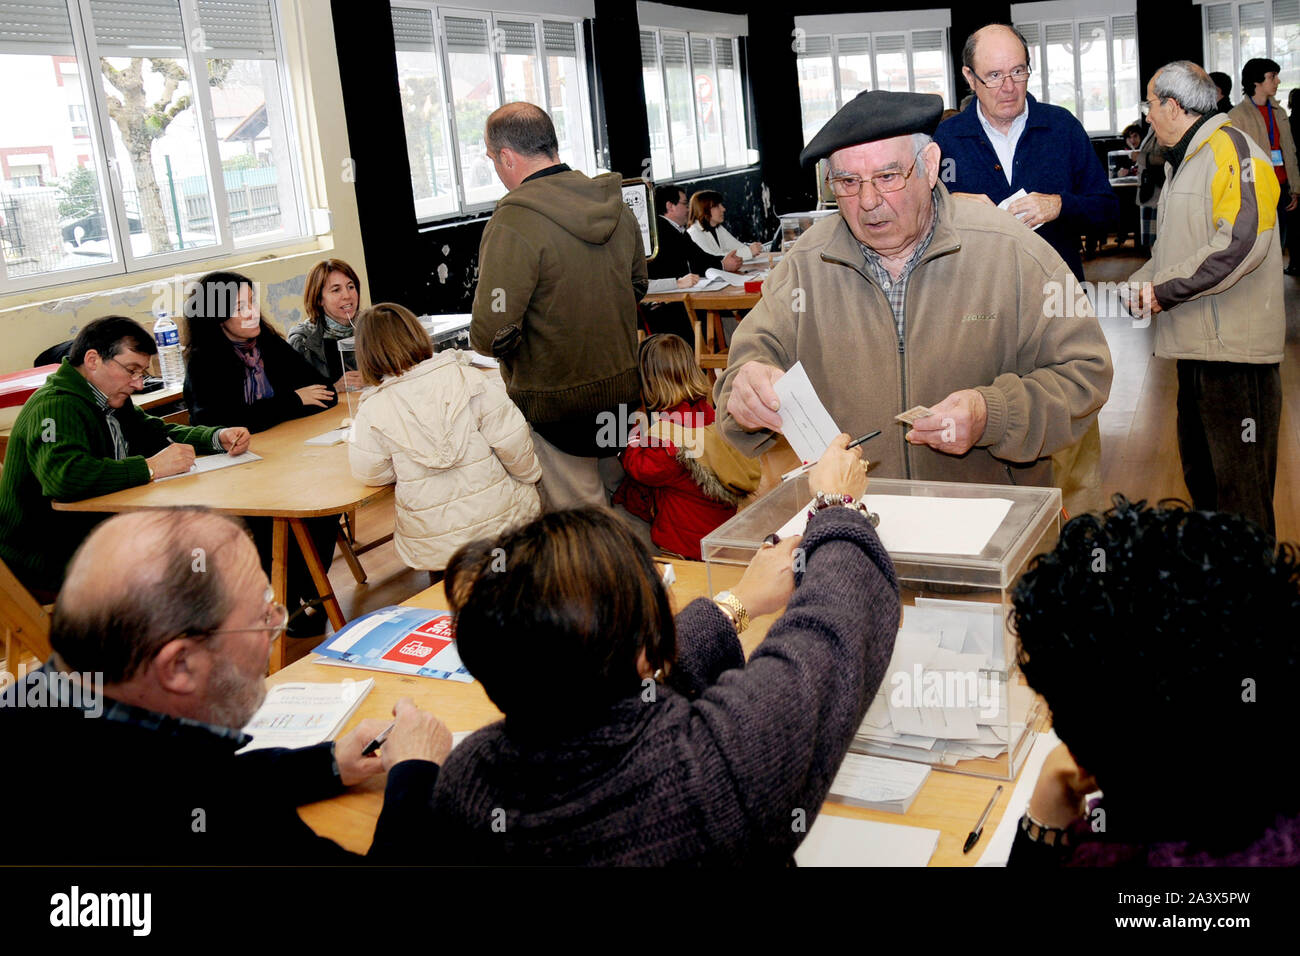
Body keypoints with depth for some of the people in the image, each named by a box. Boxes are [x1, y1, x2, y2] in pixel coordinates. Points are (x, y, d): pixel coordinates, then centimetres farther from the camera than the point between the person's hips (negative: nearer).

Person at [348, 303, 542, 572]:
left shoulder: (373, 411, -10)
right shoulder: (467, 378, -10)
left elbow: (369, 473, 2)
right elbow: (512, 441, -10)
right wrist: (530, 477, 9)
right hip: (503, 520, 0)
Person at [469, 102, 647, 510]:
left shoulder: (514, 223, -22)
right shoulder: (617, 207, 1)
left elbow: (491, 333, -24)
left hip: (557, 403, -7)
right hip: (622, 391, 7)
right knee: (614, 501, 22)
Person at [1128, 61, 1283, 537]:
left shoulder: (1230, 149, -11)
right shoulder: (1185, 160, 21)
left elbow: (1242, 243, -24)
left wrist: (1164, 288, -18)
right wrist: (1139, 284, 8)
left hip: (1235, 348, -10)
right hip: (1198, 343, 10)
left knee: (1241, 493, -4)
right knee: (1200, 476, 17)